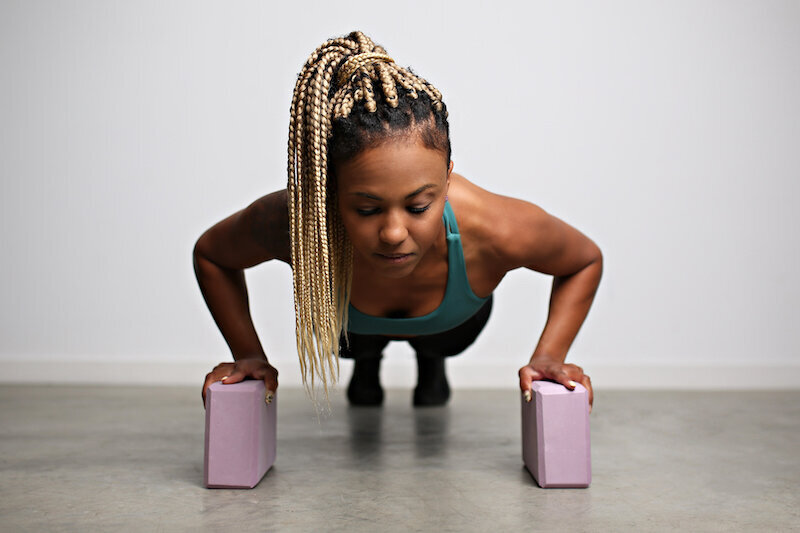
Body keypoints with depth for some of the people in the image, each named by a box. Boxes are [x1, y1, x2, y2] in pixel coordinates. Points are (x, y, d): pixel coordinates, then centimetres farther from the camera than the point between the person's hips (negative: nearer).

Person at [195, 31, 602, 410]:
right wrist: (250, 355, -25)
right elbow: (210, 254, -20)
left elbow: (586, 260, -21)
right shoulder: (291, 224, -46)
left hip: (454, 324, 1)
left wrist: (549, 357, -30)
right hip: (350, 326, 0)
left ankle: (431, 361, 64)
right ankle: (366, 363, 60)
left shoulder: (496, 231, -47)